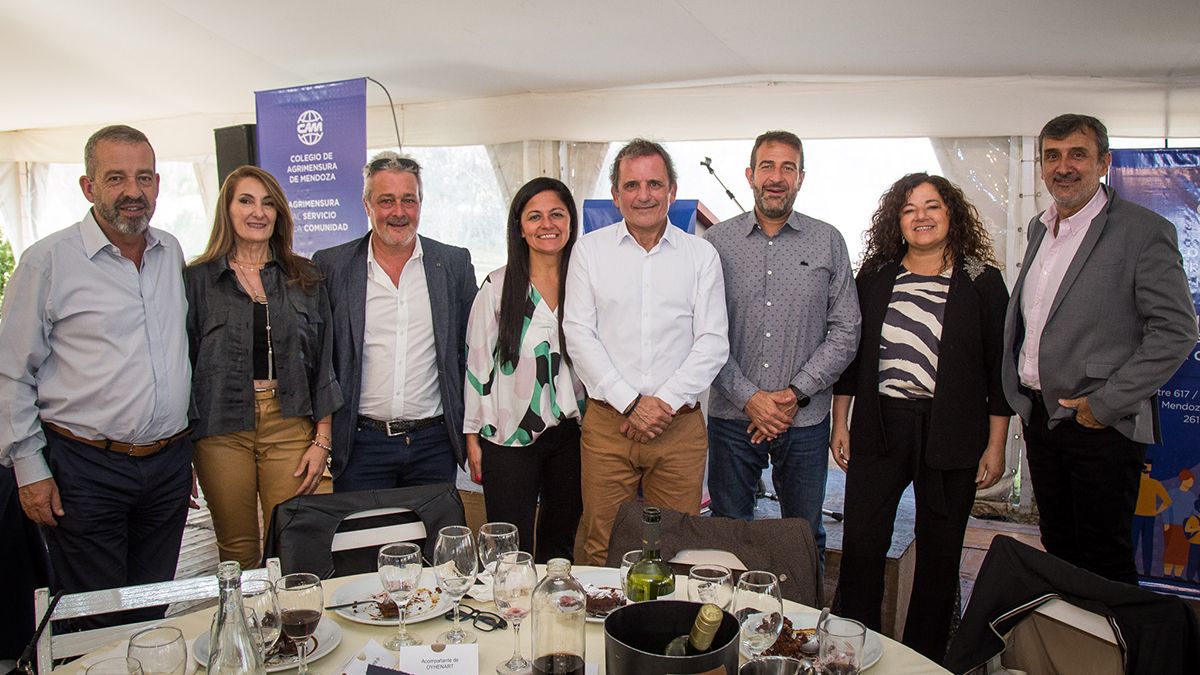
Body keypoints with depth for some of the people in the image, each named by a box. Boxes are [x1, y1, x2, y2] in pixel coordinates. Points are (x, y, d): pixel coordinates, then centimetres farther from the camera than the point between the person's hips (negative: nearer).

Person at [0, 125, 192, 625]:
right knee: (94, 626, 6)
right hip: (85, 470, -4)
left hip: (169, 465, 4)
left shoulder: (172, 253, 8)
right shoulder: (48, 261, -7)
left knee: (153, 615, 15)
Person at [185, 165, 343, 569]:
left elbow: (323, 363, 7)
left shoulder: (304, 278, 8)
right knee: (238, 552, 8)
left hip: (289, 427, 1)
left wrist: (322, 440, 0)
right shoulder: (198, 279, 3)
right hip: (222, 432, -1)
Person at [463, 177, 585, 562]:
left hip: (571, 433, 3)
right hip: (509, 436, -2)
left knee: (561, 546, 15)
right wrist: (472, 436, -1)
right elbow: (476, 362, -1)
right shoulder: (498, 287, -4)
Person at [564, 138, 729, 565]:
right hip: (606, 422, 0)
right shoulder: (590, 250, 5)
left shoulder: (701, 255, 6)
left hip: (680, 425, 0)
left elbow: (713, 341, 1)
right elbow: (578, 334, -1)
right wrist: (629, 403, -10)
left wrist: (665, 401, -11)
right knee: (601, 550, 6)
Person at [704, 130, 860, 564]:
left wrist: (796, 393, -9)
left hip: (805, 419, 1)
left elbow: (845, 332, 1)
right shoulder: (717, 243, 1)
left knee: (806, 537, 12)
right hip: (732, 416, 0)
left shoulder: (828, 243, 4)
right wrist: (748, 398, -11)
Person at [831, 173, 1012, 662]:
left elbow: (999, 369, 1)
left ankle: (923, 658, 26)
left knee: (939, 553, 9)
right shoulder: (874, 278, 6)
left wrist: (995, 446, -1)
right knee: (860, 545, 3)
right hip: (878, 429, 2)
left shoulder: (982, 282, 1)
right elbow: (850, 354, 10)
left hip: (951, 435, -1)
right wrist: (840, 423, 7)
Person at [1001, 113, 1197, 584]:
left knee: (1104, 560, 4)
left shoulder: (1143, 230, -10)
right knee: (1058, 549, 17)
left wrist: (1108, 403, -17)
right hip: (1040, 416, 7)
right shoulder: (1039, 228, 12)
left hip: (1103, 423, -6)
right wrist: (1023, 396, 11)